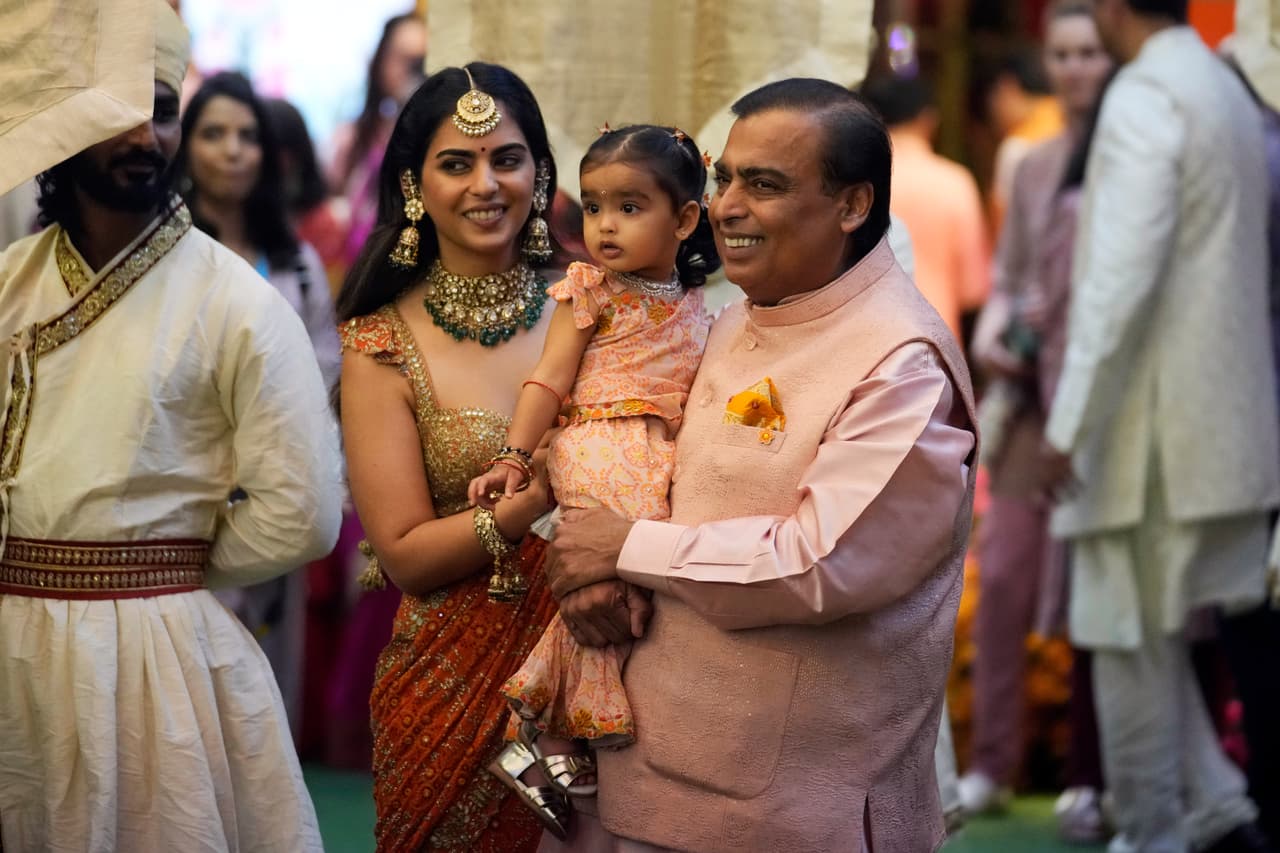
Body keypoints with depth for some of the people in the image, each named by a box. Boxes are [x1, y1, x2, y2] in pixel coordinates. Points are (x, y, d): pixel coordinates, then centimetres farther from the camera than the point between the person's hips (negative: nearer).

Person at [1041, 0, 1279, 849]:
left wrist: (1070, 422, -18)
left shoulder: (1142, 96, -13)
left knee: (1131, 636, 1)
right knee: (1153, 629, 15)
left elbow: (1122, 272, -21)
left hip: (1154, 421, -9)